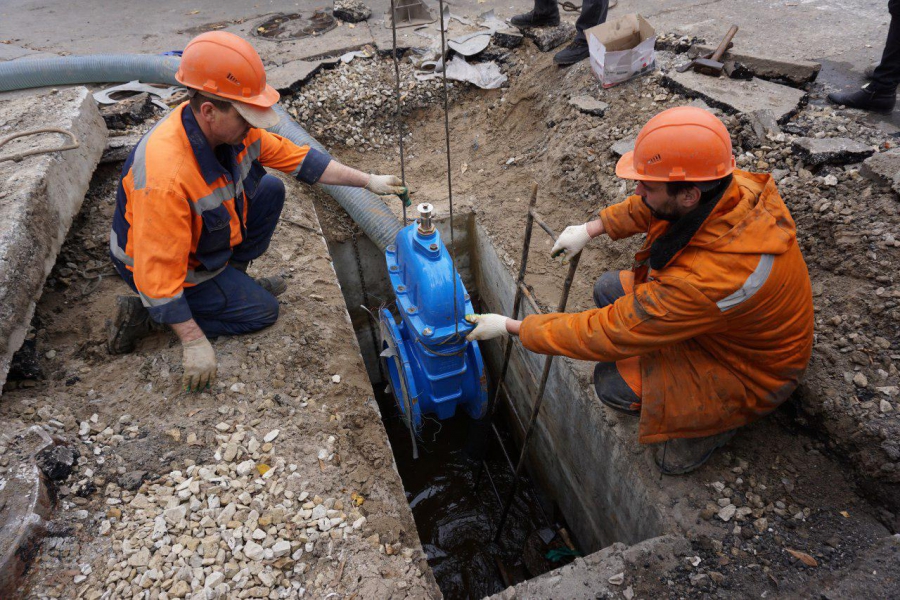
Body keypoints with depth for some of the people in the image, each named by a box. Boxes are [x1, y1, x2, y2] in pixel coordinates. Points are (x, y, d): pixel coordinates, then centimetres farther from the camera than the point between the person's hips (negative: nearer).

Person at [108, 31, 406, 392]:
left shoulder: (232, 127, -17)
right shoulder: (165, 175, -41)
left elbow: (295, 156, -5)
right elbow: (158, 271, -35)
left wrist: (367, 181, -7)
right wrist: (194, 342, -30)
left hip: (201, 234, 8)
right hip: (155, 264, -7)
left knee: (271, 190, 0)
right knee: (262, 311, -4)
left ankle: (233, 279, 11)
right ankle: (144, 313, 1)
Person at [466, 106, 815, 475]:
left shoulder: (707, 279, -43)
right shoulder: (735, 188, -20)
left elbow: (607, 335, -34)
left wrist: (512, 328, -26)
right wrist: (590, 229, -2)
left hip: (752, 372, -8)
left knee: (612, 383, -21)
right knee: (609, 289, 3)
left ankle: (721, 415, 6)